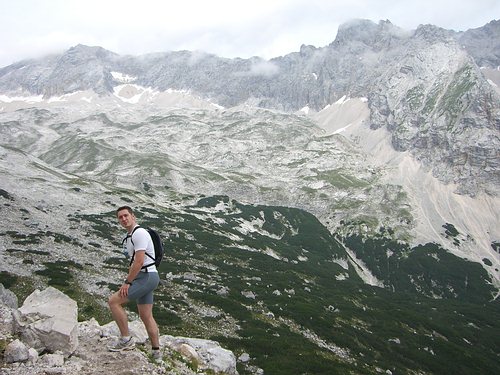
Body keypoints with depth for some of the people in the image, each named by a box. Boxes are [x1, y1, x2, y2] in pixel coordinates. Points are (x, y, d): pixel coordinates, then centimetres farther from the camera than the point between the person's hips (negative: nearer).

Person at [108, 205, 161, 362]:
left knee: (114, 301, -12)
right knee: (146, 316, 11)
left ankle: (126, 339, -6)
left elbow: (139, 261, -20)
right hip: (145, 278, 10)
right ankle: (156, 352, 17)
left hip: (147, 276, -10)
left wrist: (127, 282, -16)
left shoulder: (139, 233, -13)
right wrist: (129, 280, 19)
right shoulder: (129, 236, 19)